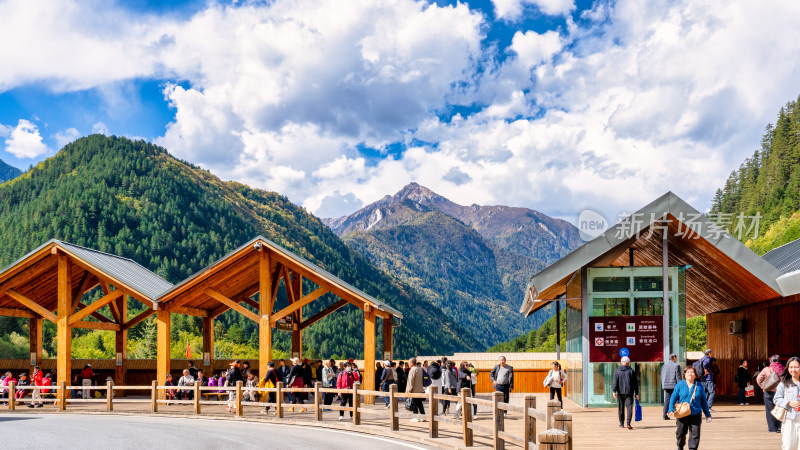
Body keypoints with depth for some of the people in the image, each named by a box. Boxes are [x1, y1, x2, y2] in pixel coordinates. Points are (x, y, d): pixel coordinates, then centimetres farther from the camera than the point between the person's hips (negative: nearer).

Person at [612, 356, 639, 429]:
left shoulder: (617, 371, 2)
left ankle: (621, 424, 20)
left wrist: (614, 391, -9)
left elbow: (615, 382, -6)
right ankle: (628, 423, -20)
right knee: (629, 408, -4)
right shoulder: (631, 371, 1)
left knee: (621, 408, 12)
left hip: (620, 392, 2)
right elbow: (635, 383, 2)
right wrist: (636, 393, 7)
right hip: (629, 392, -2)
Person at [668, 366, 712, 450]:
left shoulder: (699, 386, 3)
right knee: (681, 433, 11)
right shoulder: (680, 385, 0)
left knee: (695, 434, -7)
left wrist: (707, 414, 13)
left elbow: (704, 401, 11)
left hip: (695, 415, 0)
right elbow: (673, 397, 1)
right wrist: (671, 409, -13)